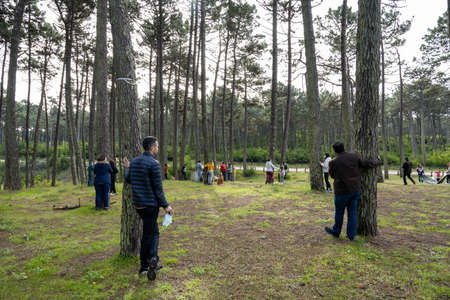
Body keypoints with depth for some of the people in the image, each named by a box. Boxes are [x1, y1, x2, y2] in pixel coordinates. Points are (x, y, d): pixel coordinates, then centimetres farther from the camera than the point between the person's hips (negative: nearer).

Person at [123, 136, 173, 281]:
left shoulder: (134, 161, 6)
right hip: (150, 204, -7)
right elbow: (158, 188, -16)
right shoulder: (154, 164, -17)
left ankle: (152, 262, 16)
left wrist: (127, 168, 33)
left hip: (138, 204, 7)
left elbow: (128, 180, 16)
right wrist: (166, 206, -8)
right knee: (148, 235, 5)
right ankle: (144, 266, 7)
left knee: (154, 232, 17)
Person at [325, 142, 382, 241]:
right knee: (352, 212, 13)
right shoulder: (354, 156, -5)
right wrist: (378, 162, 17)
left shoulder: (333, 162, -12)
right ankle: (351, 235, 18)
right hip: (355, 190, 4)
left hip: (342, 191, -4)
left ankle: (336, 231, 29)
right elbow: (366, 164, -2)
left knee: (339, 212, 13)